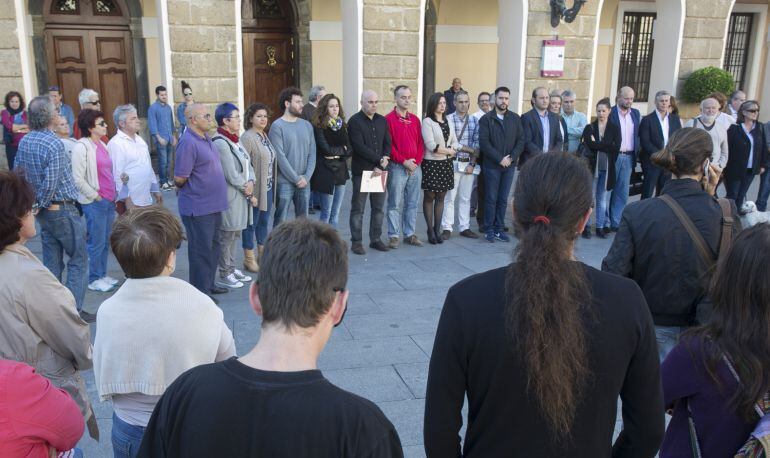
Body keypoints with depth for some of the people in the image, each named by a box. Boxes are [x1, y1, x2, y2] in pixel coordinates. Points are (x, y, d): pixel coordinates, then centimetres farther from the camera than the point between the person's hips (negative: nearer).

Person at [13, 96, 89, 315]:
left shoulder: (24, 141, 4)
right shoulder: (54, 144, -21)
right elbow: (50, 184, -22)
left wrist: (37, 206, 14)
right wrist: (41, 205, -5)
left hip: (44, 210, 8)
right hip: (63, 210, -8)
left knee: (52, 261, 15)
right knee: (78, 260, 2)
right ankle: (74, 310, 2)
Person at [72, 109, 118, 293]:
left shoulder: (102, 145, 12)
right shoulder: (81, 147, -12)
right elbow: (78, 179, -15)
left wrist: (114, 195, 10)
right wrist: (96, 196, -12)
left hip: (109, 201, 7)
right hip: (94, 203, -7)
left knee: (106, 241, 14)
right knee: (96, 243, 2)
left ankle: (102, 274, 27)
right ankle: (94, 280, 15)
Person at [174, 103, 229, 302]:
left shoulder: (205, 138, 10)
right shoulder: (188, 143, -19)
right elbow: (179, 178, -20)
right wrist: (192, 189, -2)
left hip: (213, 204, 9)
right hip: (198, 208, -9)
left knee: (213, 247, 18)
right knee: (201, 250, 1)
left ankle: (209, 284, 32)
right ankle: (200, 293, 12)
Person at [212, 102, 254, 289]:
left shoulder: (234, 140, 11)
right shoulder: (220, 143, -17)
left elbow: (248, 165, 12)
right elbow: (231, 175, -19)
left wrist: (250, 183, -8)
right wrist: (249, 194, -10)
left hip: (241, 196, 9)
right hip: (230, 198, -9)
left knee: (234, 235, 16)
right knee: (226, 237, 2)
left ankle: (232, 269, 28)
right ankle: (224, 275, 13)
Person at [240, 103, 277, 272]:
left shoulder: (264, 135, 10)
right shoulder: (247, 138, -15)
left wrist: (272, 185, 11)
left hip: (268, 188, 8)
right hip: (256, 189, -8)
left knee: (264, 221, 18)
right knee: (251, 223, 4)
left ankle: (262, 254, 31)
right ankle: (249, 259, 17)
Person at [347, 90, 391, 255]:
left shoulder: (382, 120, 12)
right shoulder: (355, 121, -5)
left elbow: (387, 143, 9)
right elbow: (359, 147, -14)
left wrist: (383, 162, -8)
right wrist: (379, 159, -15)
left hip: (380, 171, 5)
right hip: (361, 171, -5)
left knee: (378, 207, 10)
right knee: (358, 209, 1)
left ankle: (376, 239, 20)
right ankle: (356, 242, 9)